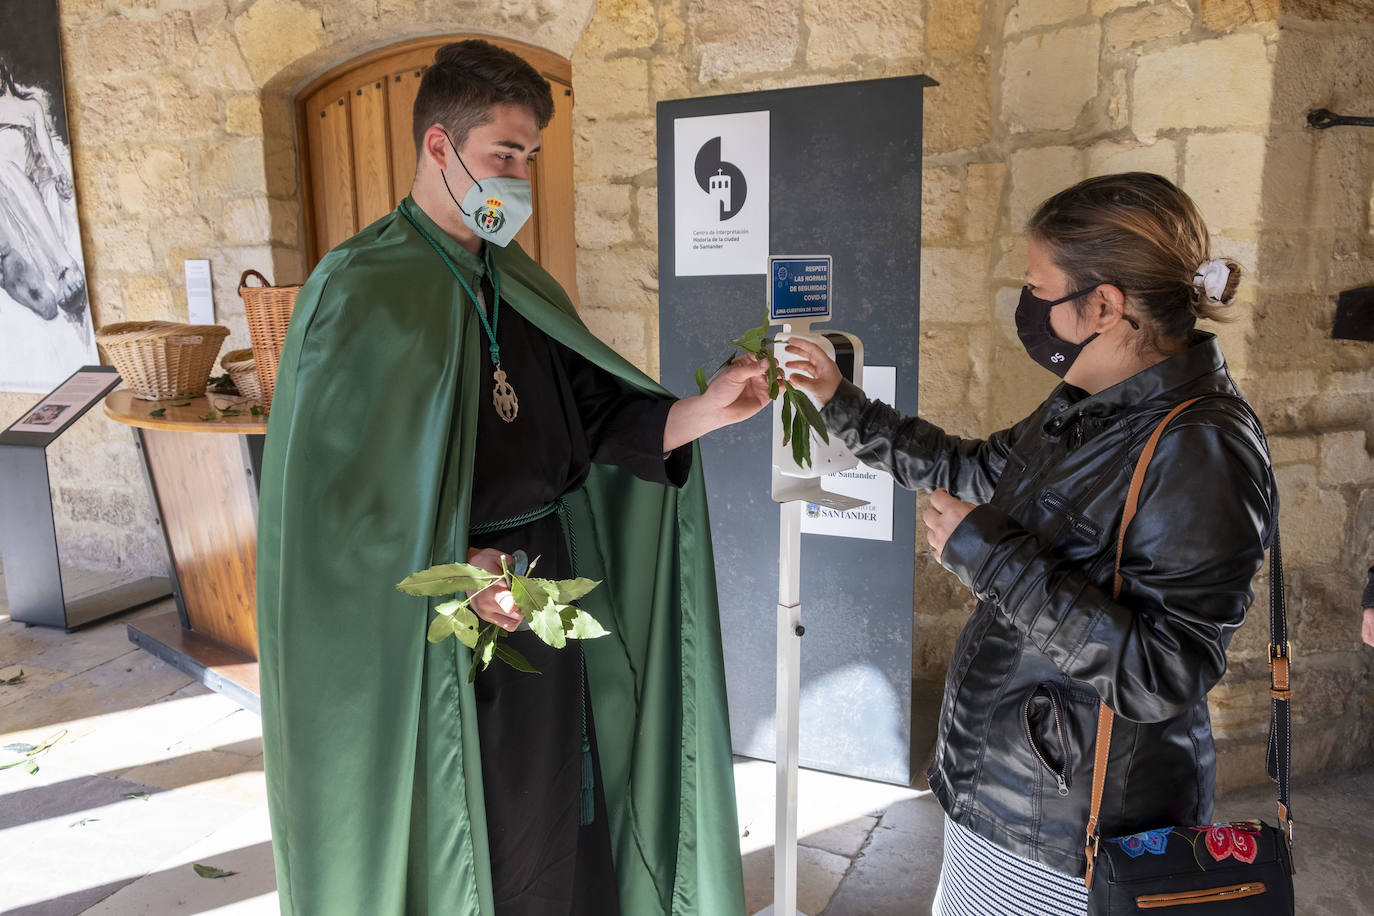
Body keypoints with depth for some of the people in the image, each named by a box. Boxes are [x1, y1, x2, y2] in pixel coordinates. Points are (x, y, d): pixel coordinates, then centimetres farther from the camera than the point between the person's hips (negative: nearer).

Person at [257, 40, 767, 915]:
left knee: (553, 806, 19)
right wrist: (449, 572, -28)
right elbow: (326, 495, -17)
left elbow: (592, 422, 4)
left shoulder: (521, 285, 8)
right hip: (432, 618, -6)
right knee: (454, 836, 10)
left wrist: (706, 409, -8)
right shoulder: (362, 292, -14)